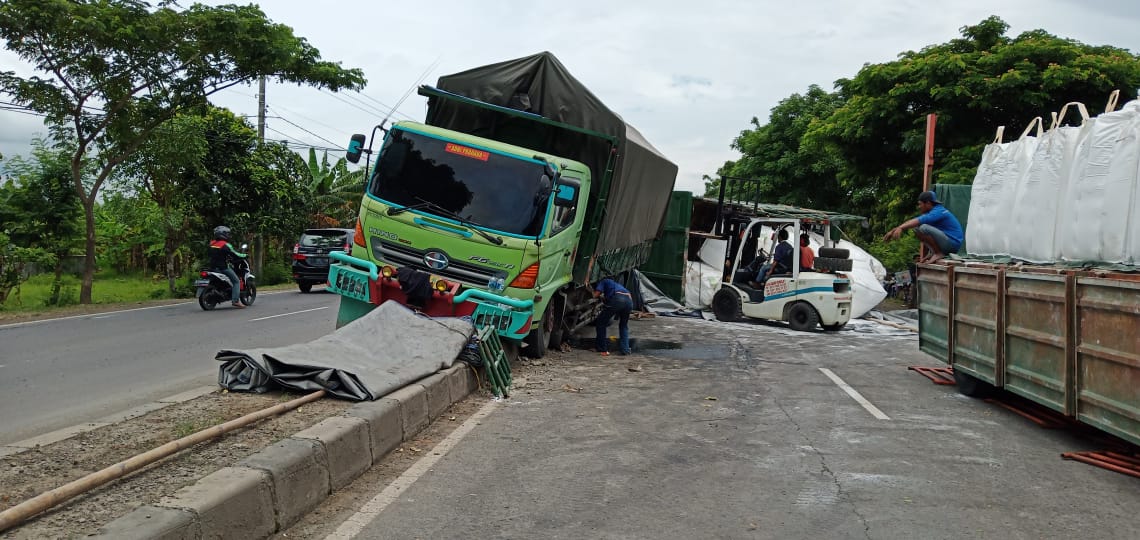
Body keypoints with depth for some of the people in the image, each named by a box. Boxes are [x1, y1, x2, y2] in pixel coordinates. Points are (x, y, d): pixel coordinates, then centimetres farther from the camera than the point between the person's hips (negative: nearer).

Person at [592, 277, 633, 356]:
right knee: (624, 325, 28)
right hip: (629, 301, 6)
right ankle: (625, 349, 15)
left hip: (617, 299, -6)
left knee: (601, 323, 13)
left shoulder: (603, 282, 24)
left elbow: (596, 294, 8)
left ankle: (602, 349, 14)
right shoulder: (615, 284, 42)